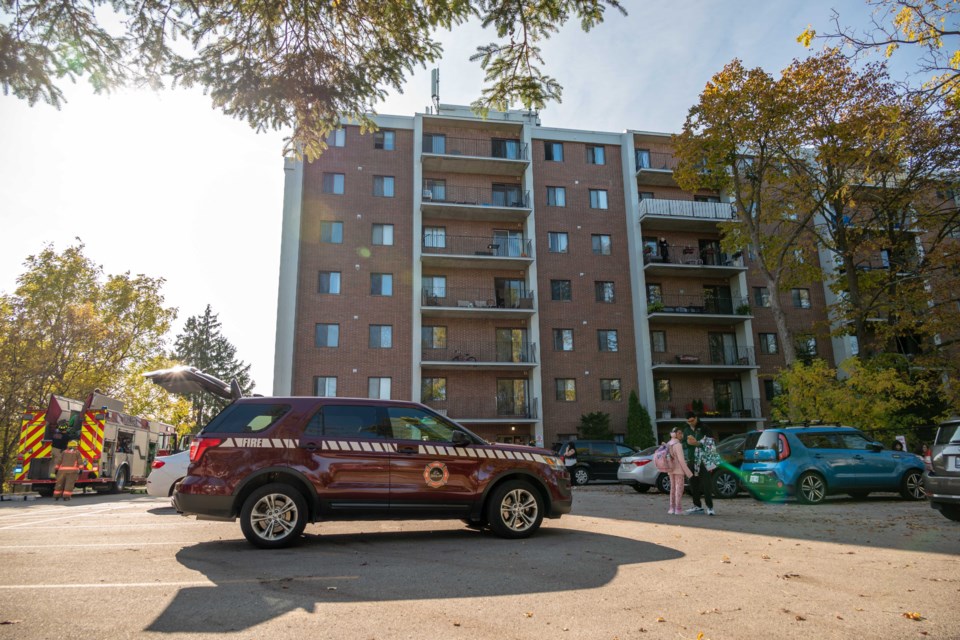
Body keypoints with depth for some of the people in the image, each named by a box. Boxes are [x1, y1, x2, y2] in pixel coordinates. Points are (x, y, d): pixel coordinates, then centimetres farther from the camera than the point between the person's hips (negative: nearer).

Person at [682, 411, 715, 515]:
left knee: (706, 484, -8)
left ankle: (710, 507, -5)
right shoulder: (686, 431, 14)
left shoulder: (703, 429, 0)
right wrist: (687, 443, -5)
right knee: (694, 484, 7)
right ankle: (697, 506, 16)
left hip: (703, 460, -5)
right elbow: (683, 444, 17)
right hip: (691, 461, 5)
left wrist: (697, 443, -18)